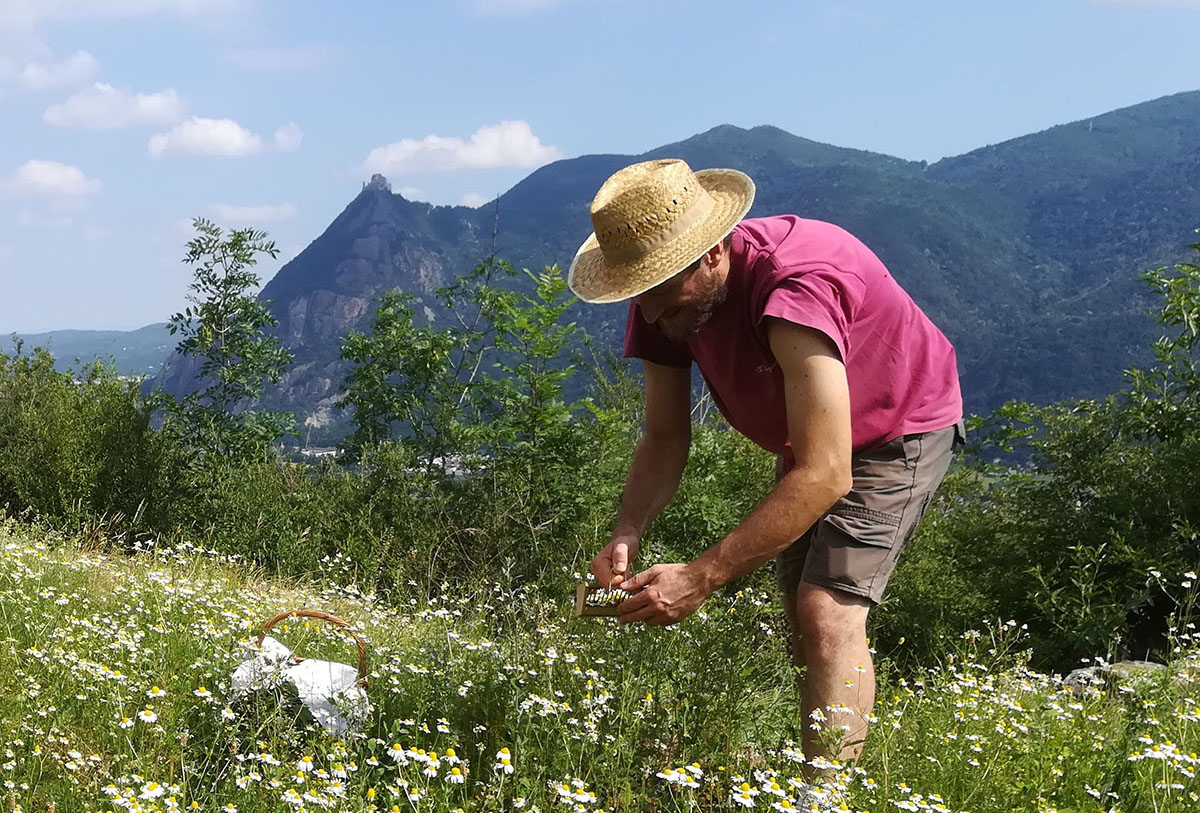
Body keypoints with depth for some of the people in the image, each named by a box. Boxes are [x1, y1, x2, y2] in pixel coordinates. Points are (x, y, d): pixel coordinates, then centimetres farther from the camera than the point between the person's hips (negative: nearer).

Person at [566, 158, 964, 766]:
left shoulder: (795, 289, -43)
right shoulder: (663, 300, -19)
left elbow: (826, 476, -45)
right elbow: (665, 437, -10)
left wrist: (702, 577, -47)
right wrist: (626, 535, -29)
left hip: (900, 426, -8)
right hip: (807, 435, 8)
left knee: (828, 612, -22)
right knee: (801, 619, 16)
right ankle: (824, 764, 33)